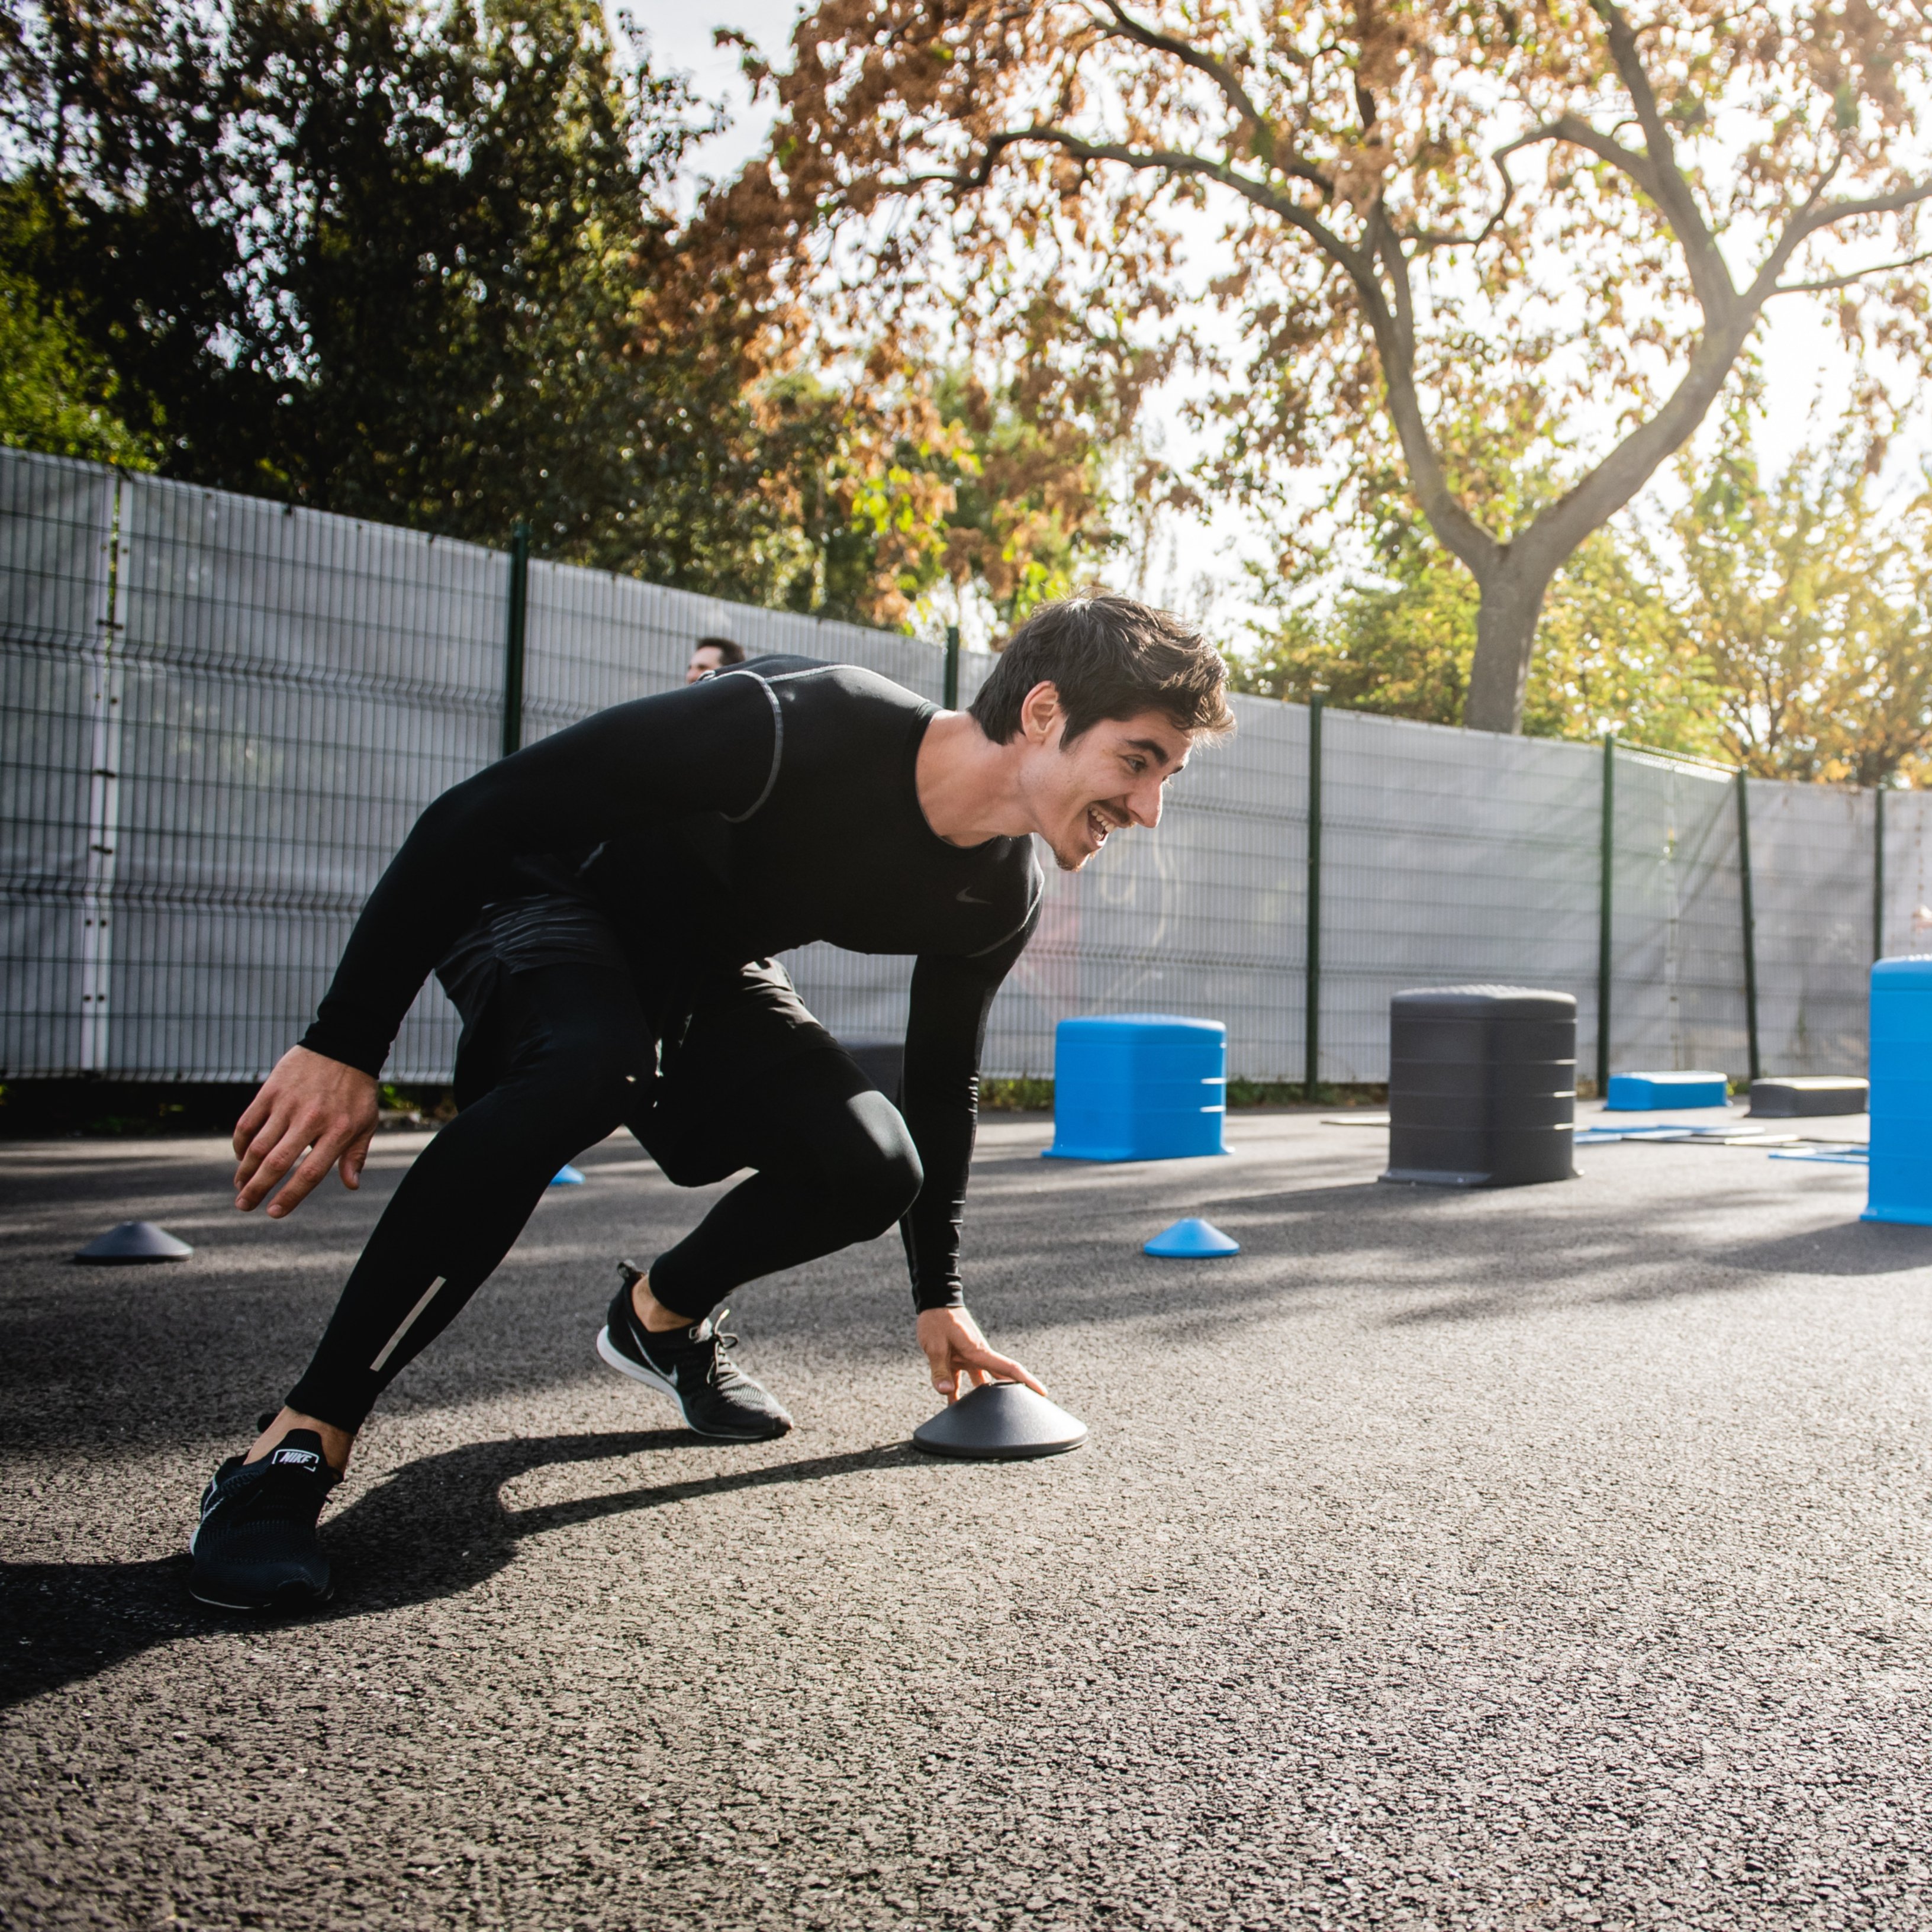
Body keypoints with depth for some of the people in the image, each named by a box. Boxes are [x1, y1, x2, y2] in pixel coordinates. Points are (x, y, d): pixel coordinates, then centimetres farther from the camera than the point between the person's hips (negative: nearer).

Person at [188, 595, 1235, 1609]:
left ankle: (659, 1313, 15)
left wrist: (940, 1298, 7)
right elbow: (473, 814, -32)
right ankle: (298, 1444, -30)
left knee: (871, 1169, -16)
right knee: (590, 1061, -39)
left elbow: (940, 1085, 5)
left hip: (705, 969, 6)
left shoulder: (997, 899, -13)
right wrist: (343, 1045, -31)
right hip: (542, 899, -6)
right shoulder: (795, 724, -36)